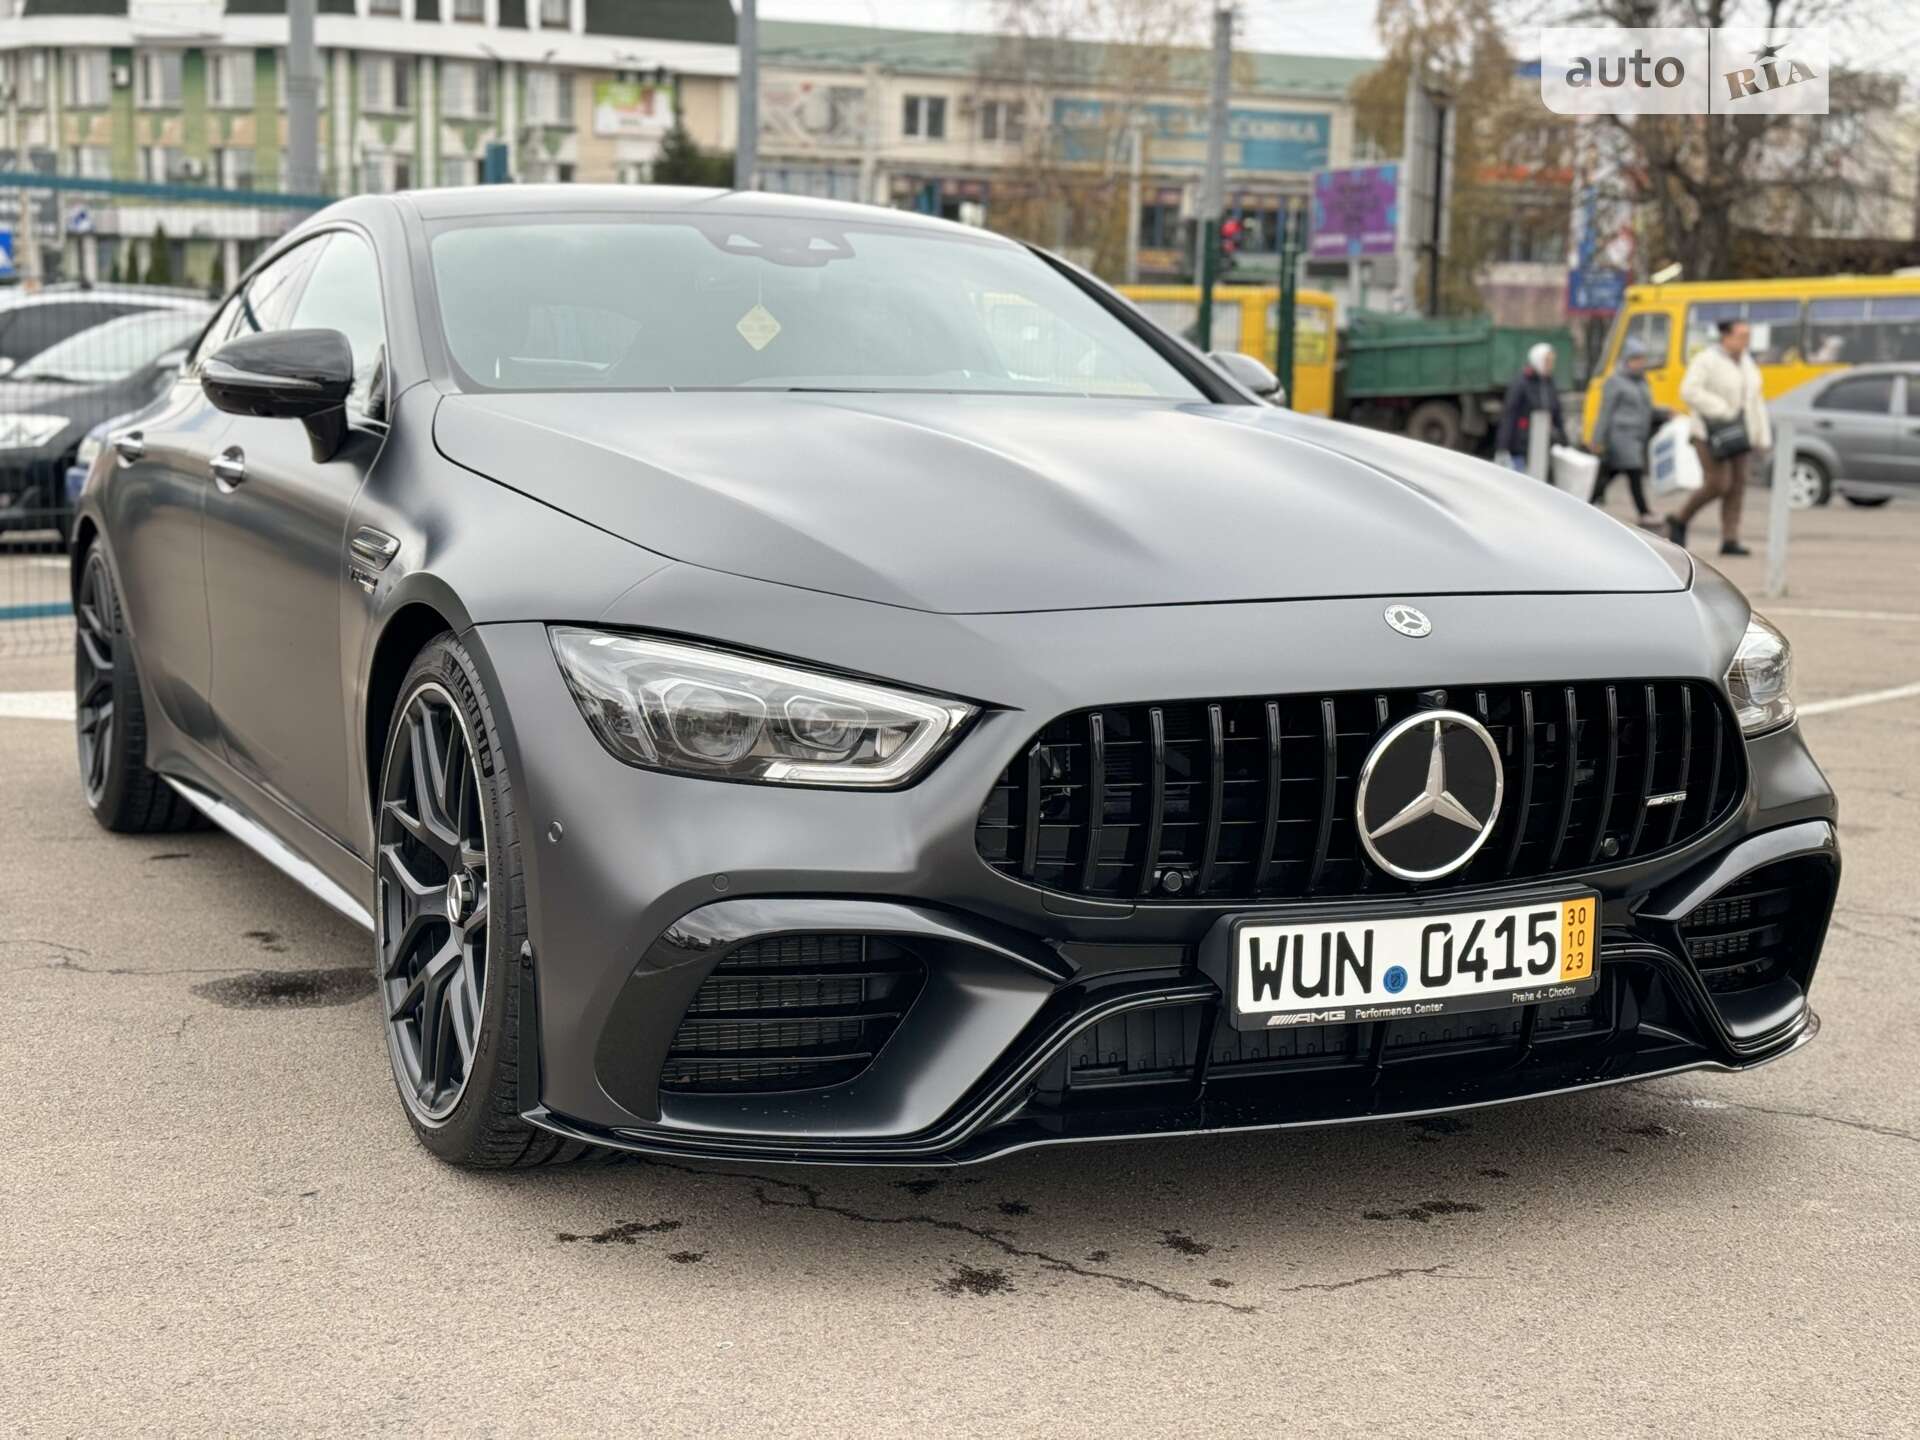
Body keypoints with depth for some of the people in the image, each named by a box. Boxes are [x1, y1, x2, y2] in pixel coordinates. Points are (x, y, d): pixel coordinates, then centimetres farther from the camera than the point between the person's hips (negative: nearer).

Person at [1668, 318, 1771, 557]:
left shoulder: (1746, 363, 14)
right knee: (1718, 484, -13)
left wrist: (1762, 436, 10)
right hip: (1712, 432, -7)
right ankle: (1680, 519, 7)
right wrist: (1720, 410, -22)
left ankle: (1730, 540, -1)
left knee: (1737, 485, -1)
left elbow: (1756, 401, 16)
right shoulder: (1707, 360, -8)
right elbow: (1689, 392, -19)